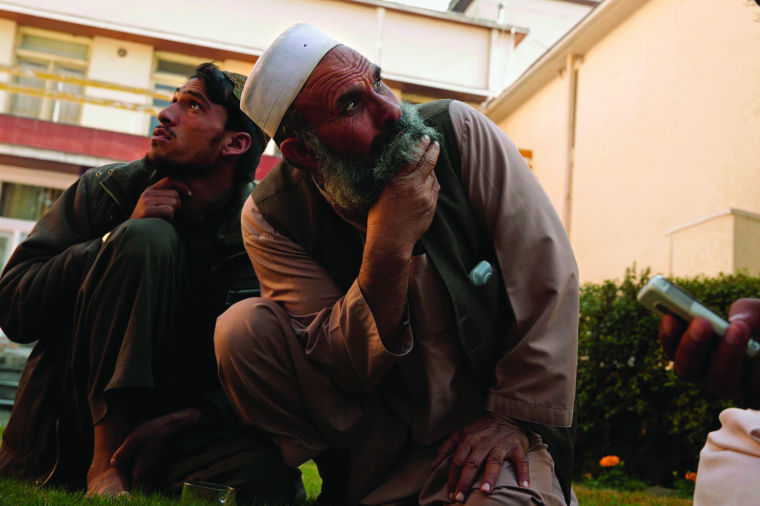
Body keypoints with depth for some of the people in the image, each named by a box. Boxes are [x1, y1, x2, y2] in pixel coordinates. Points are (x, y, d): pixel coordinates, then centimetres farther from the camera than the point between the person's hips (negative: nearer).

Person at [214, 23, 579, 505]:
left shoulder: (460, 132, -14)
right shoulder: (270, 220, -13)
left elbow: (550, 274, -13)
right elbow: (338, 369, -17)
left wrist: (518, 416, -16)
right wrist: (389, 250, -32)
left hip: (477, 423, -2)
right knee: (243, 329, -19)